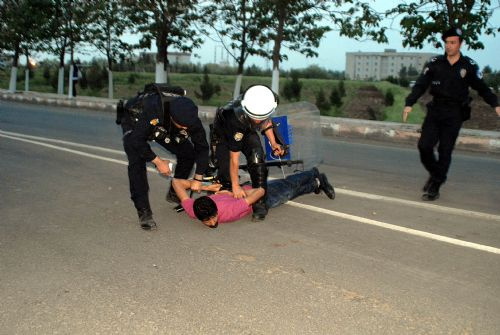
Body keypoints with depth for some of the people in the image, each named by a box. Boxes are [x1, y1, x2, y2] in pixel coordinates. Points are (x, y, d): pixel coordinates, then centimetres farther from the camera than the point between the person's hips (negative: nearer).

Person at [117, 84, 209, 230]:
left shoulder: (190, 117, -30)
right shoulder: (152, 109, -46)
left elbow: (202, 147, -18)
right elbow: (137, 140, -37)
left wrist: (198, 179, -17)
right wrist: (158, 162, -30)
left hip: (163, 128, 5)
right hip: (134, 124, -4)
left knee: (188, 153, -8)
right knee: (137, 162, -26)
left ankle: (174, 194, 12)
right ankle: (144, 212, -20)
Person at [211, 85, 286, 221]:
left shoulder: (264, 105, -30)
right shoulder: (237, 117, -43)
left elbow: (266, 122, -1)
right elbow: (234, 157, -34)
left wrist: (273, 143, -8)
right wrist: (235, 185, -27)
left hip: (247, 132, 4)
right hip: (223, 134, -3)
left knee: (257, 160, -23)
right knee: (226, 173, -14)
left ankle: (260, 203, -16)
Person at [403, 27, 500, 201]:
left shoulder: (469, 66, 0)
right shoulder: (435, 63, 1)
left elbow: (482, 88, 6)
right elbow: (420, 85, -4)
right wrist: (409, 104, -18)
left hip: (454, 114, -2)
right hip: (435, 110, 2)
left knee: (445, 151, -2)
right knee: (424, 145, -6)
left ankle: (434, 188, 8)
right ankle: (434, 173, 22)